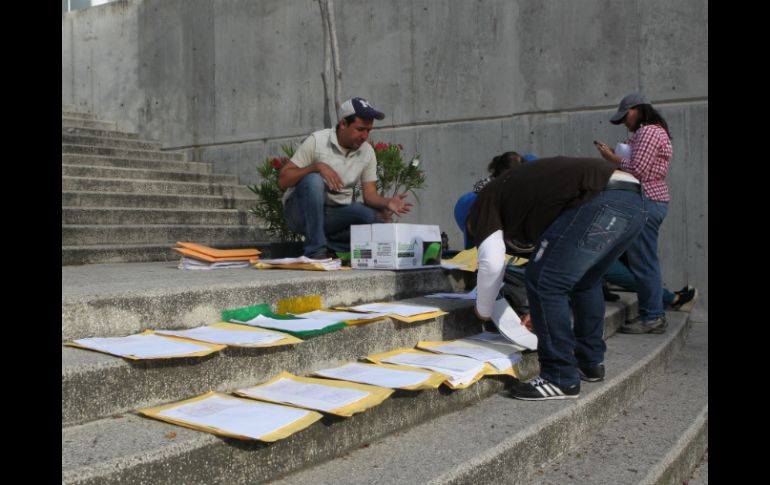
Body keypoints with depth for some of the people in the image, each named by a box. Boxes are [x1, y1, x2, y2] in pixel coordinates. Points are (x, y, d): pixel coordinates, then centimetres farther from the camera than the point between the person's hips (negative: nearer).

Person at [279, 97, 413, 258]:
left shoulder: (367, 152, 2)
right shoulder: (316, 141, -11)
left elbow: (370, 194, 0)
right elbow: (283, 180, -14)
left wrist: (387, 203, -23)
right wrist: (317, 166, -28)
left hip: (335, 215, 3)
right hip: (301, 211, -3)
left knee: (370, 217, -25)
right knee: (313, 180, -34)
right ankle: (316, 251, -29)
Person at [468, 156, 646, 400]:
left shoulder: (484, 203, 14)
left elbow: (492, 261, 0)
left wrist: (483, 311, 17)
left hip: (600, 203, -10)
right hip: (633, 200, 10)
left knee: (543, 283, -3)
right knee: (586, 280, 26)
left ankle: (561, 379, 1)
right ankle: (590, 363, 34)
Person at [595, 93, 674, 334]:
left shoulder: (648, 131, -11)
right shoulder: (649, 132, 22)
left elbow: (637, 170, -18)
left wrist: (612, 157, -6)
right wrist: (615, 154, 8)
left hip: (646, 201, -11)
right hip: (650, 200, 11)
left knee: (643, 261, -8)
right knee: (646, 260, 11)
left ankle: (651, 316, -4)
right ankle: (654, 313, 16)